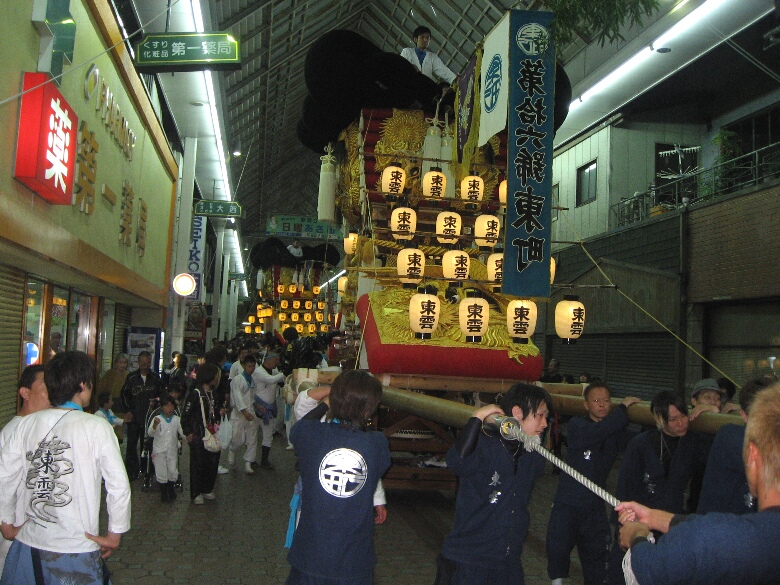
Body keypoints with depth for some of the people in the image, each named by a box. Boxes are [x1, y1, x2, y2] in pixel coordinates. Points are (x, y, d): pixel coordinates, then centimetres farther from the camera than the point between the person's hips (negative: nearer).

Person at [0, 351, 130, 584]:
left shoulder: (27, 424, -1)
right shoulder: (96, 427, -11)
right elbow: (119, 486, -13)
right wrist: (114, 535, -1)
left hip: (27, 545, 4)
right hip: (76, 550, -3)